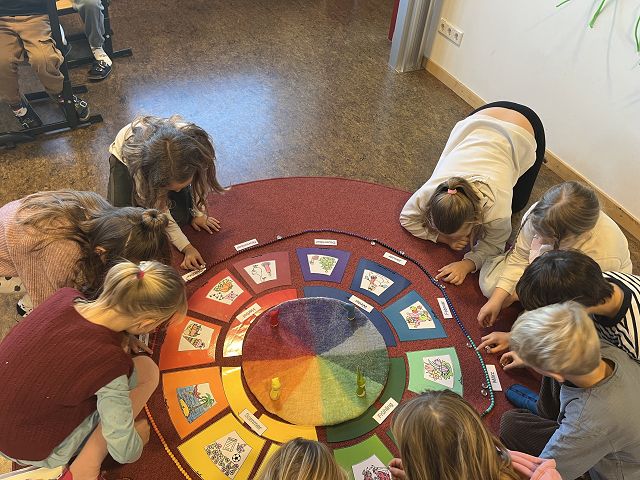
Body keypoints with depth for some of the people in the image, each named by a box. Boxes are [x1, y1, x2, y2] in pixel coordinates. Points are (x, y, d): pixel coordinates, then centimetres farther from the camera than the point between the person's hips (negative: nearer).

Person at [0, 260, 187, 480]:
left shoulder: (64, 296, -17)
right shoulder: (111, 366, -33)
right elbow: (124, 452, -17)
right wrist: (139, 436, 4)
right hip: (32, 452, -6)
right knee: (147, 370, -6)